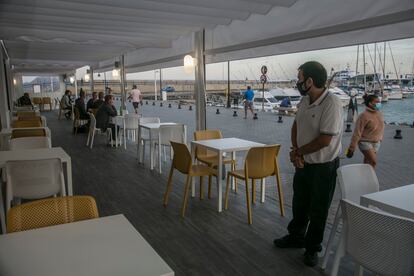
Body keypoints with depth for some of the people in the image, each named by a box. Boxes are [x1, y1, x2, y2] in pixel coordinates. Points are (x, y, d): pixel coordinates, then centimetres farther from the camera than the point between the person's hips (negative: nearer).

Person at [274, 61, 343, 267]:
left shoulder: (331, 103, -24)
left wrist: (298, 151, -13)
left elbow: (324, 140, -26)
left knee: (318, 211, 10)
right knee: (299, 204, 22)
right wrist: (295, 151, -8)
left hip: (324, 166, -7)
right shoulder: (305, 100, 0)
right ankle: (296, 237, 43)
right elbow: (296, 126, 8)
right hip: (303, 163, 7)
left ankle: (312, 248, 30)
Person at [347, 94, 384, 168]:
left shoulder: (379, 114, 4)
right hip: (365, 142, -7)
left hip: (376, 143, 7)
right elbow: (357, 132, -18)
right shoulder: (364, 115, -18)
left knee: (368, 163, 10)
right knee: (373, 161, -16)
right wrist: (352, 147, -18)